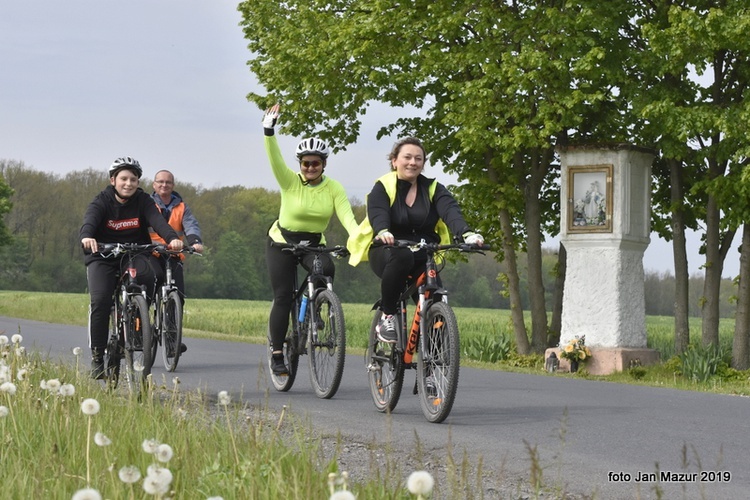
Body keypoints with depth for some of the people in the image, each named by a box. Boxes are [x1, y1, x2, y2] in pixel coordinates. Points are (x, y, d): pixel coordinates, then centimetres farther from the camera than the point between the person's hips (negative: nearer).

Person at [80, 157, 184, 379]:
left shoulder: (143, 201, -3)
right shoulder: (102, 201, -7)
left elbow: (157, 220, -20)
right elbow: (89, 220, -27)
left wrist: (172, 238, -42)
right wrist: (87, 237, -51)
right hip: (104, 257, -1)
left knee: (149, 274, -32)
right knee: (100, 301, -20)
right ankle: (97, 356, -11)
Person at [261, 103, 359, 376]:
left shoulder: (334, 188, -8)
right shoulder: (290, 182, -13)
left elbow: (346, 215, -19)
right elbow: (275, 159, -28)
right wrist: (268, 130, -44)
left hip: (314, 244, 2)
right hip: (281, 243, -2)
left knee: (327, 269, -30)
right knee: (283, 297, -9)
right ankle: (276, 354, 0)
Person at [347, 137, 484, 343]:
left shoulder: (433, 189, 6)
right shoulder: (383, 187, 0)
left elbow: (451, 211, -15)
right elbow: (377, 214, -21)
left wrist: (467, 233, -36)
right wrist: (383, 232, -46)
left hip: (422, 257, 2)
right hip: (387, 253, -2)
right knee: (401, 256, -38)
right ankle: (387, 318, -23)